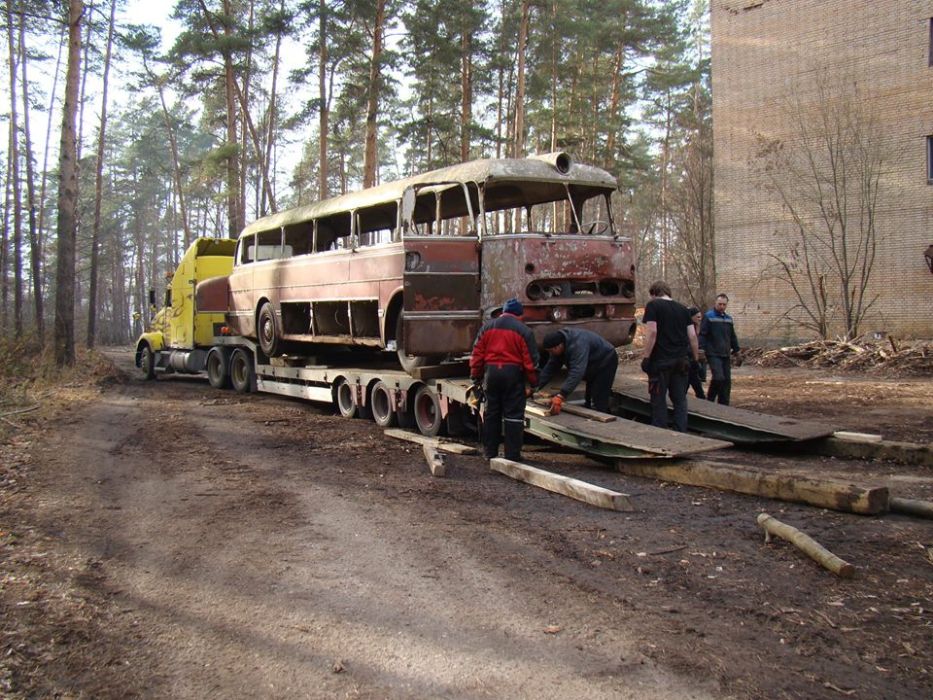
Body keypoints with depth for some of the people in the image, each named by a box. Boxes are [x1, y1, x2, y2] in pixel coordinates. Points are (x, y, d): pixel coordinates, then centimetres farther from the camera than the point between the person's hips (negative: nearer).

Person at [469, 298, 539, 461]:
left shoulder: (487, 326, 9)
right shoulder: (524, 331, -2)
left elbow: (477, 354, 7)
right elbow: (530, 360, -5)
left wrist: (476, 377, 13)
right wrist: (532, 383, 3)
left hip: (491, 371, 4)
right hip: (513, 373, -3)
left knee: (491, 413, 13)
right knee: (513, 415, 2)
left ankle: (490, 452, 18)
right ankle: (512, 454, 2)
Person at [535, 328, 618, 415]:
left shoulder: (577, 345, -39)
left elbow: (576, 372, -48)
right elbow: (550, 367, -5)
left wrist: (560, 396, -55)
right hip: (593, 365, 9)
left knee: (598, 402, -16)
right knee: (589, 400, 13)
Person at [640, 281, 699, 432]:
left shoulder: (653, 305, -3)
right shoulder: (683, 309, 13)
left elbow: (652, 332, -13)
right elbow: (692, 336, 10)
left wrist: (646, 357, -11)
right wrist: (696, 358, 18)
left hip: (661, 360, -5)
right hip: (681, 360, 5)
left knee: (659, 399, 3)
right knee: (680, 399, 10)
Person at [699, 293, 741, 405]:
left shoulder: (728, 319, 16)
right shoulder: (709, 317, -3)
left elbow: (732, 336, 25)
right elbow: (702, 334, -9)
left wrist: (735, 349, 21)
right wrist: (701, 349, -18)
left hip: (725, 355, 7)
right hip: (713, 354, -7)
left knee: (727, 380, 5)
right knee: (718, 377, -19)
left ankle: (724, 405, 13)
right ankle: (710, 400, -1)